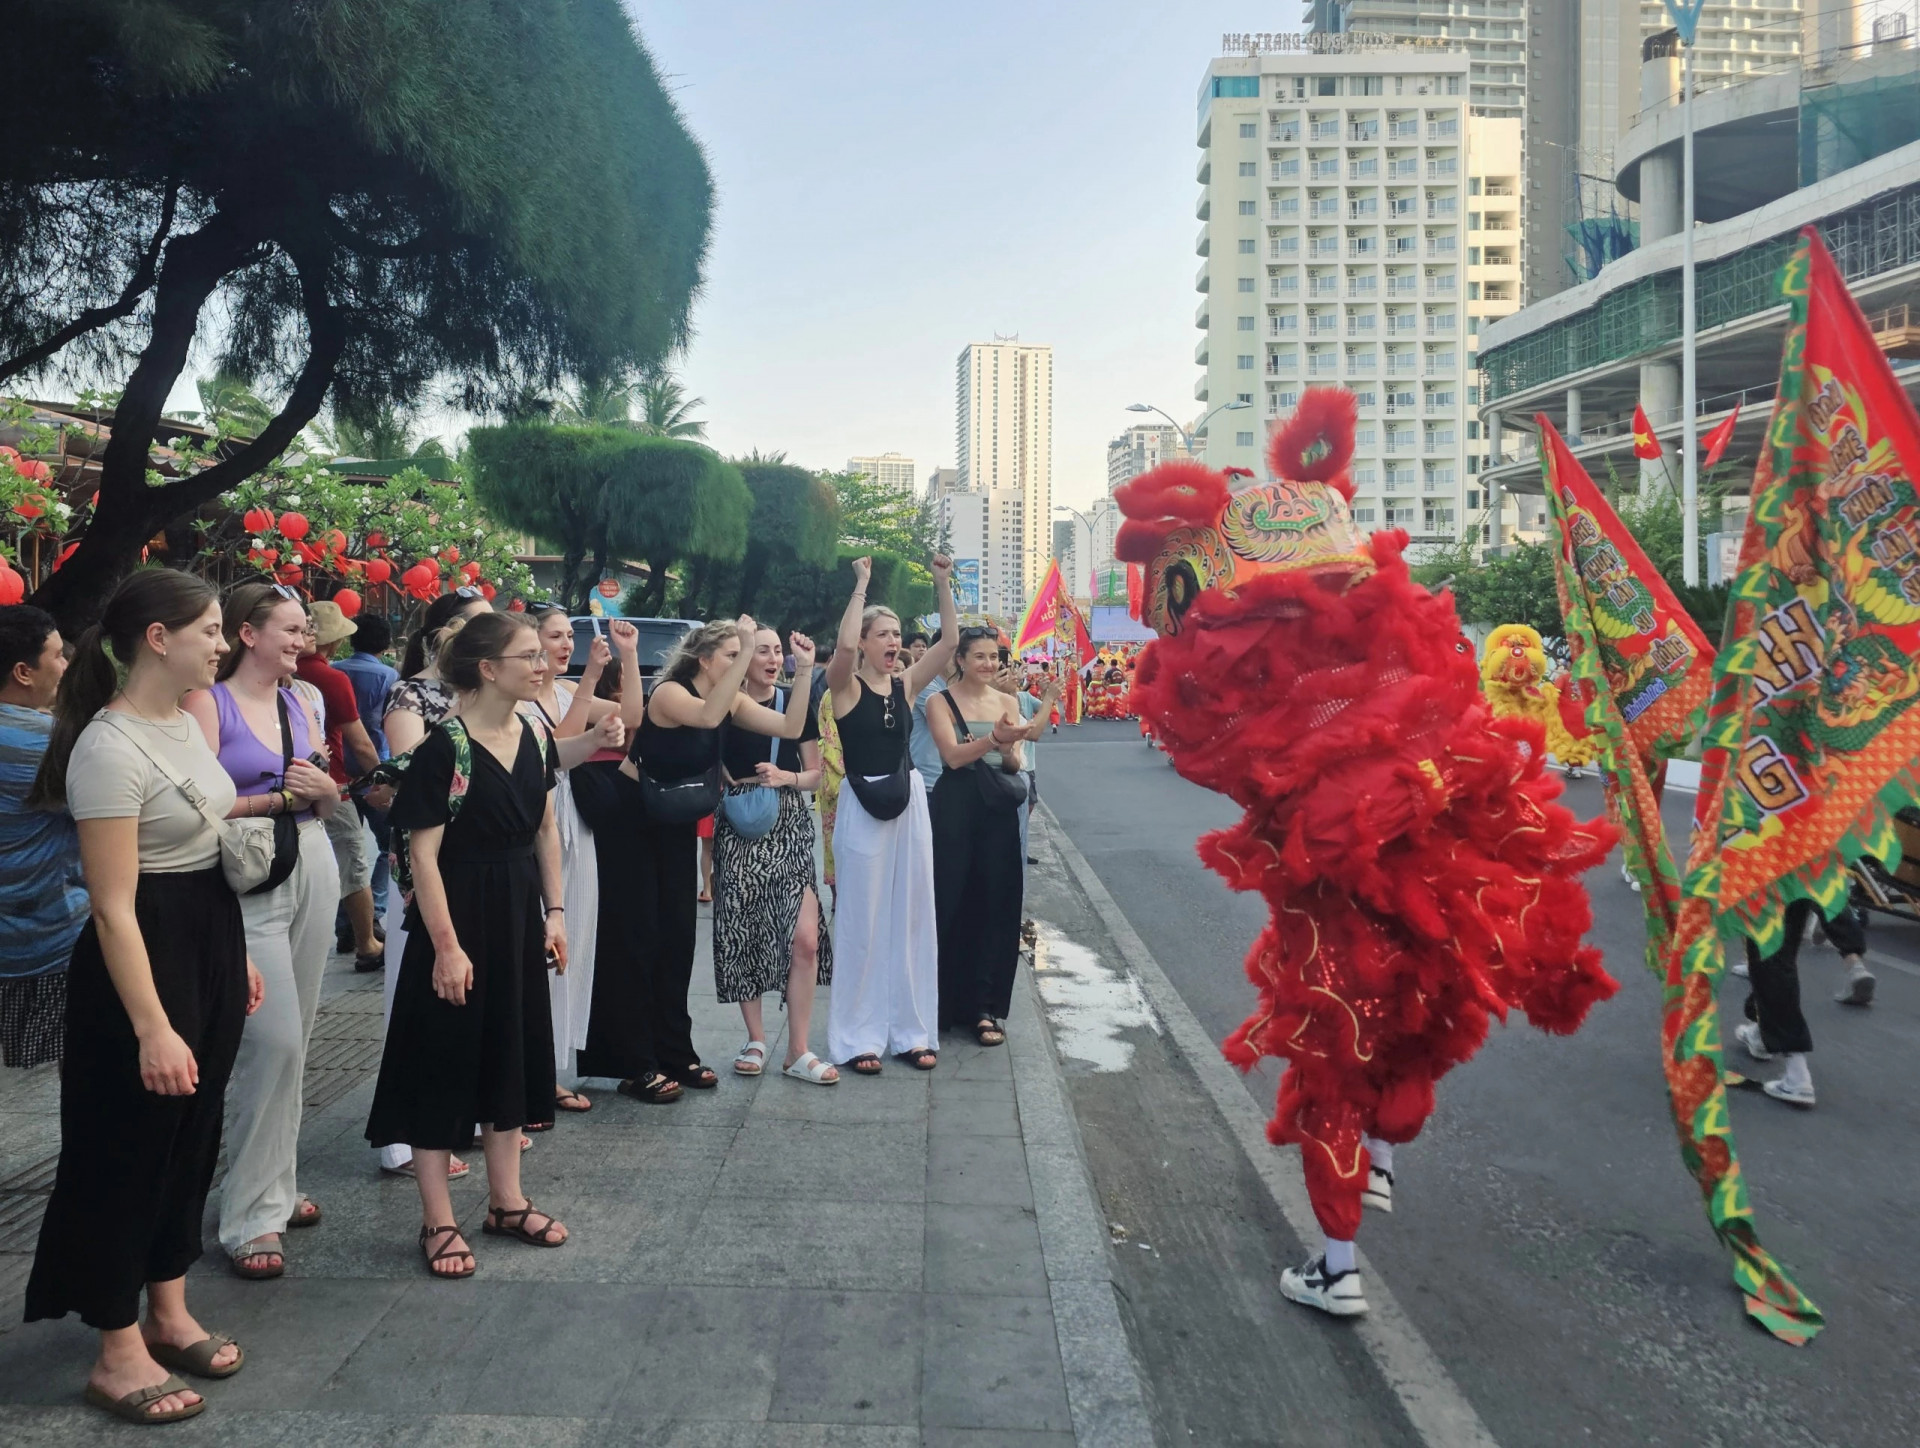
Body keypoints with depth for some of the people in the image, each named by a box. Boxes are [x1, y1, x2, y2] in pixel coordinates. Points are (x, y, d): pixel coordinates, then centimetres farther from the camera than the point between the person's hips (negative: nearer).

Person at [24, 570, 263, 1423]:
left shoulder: (185, 722, 7)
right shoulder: (110, 748, -22)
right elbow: (114, 907, -23)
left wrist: (237, 957, 18)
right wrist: (152, 1028, -25)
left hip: (212, 944, 9)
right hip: (149, 956, -9)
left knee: (191, 1137, 17)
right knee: (132, 1148, 4)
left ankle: (169, 1315, 33)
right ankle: (119, 1354, 19)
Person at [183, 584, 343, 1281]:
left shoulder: (298, 703, 13)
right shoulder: (208, 703, -7)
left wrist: (325, 790, -4)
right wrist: (279, 797, -12)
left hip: (313, 870, 7)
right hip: (247, 882, -7)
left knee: (293, 1039, 11)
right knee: (273, 1041, -11)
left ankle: (278, 1185, 24)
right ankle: (252, 1216, 0)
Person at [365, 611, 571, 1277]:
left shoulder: (534, 736, 4)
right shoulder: (444, 747, -17)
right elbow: (423, 854, -17)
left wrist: (553, 911, 8)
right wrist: (446, 946, -19)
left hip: (519, 912, 7)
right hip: (460, 914, -7)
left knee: (511, 1052, 15)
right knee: (445, 1060, 3)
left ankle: (506, 1201, 30)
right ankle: (438, 1222, 16)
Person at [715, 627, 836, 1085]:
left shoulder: (794, 701, 8)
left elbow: (815, 770, 11)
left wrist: (787, 778, -7)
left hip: (790, 828, 1)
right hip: (740, 829, -1)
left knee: (805, 937, -8)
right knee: (743, 934, 3)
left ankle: (798, 1051, 1)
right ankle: (756, 1040, 19)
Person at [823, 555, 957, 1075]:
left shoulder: (906, 686, 8)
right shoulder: (845, 685, -5)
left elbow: (949, 641, 1)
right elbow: (843, 644, -25)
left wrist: (943, 585, -5)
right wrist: (861, 584, -17)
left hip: (909, 803, 5)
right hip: (863, 807, -5)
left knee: (911, 918, 9)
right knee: (861, 921, 2)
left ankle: (910, 1030, 19)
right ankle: (858, 1037, 10)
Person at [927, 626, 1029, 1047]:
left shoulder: (1007, 702, 9)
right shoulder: (942, 702, -2)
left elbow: (1014, 765, 4)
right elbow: (953, 756, -15)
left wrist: (1008, 746, -18)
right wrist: (995, 738, -29)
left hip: (998, 810, 4)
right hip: (955, 809, -4)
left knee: (996, 904, 4)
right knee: (951, 904, -2)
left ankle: (984, 1007, 12)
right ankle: (947, 1002, 12)